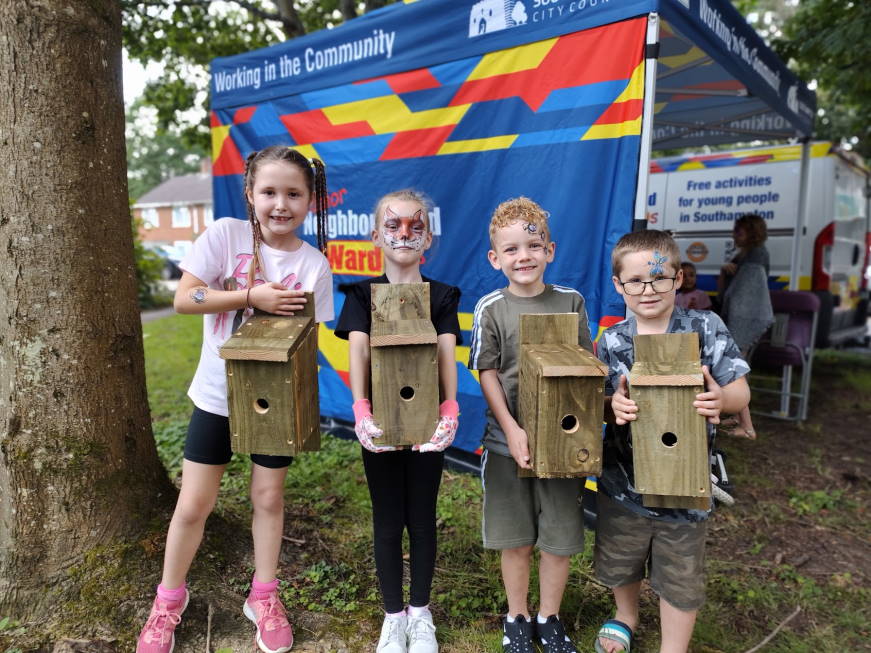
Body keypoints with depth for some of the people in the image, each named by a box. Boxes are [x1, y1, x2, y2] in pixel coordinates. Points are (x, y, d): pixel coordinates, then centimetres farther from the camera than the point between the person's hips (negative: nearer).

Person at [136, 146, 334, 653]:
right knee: (193, 505, 9)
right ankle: (169, 600, 36)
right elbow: (184, 298, -13)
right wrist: (252, 296, -23)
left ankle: (264, 598, 35)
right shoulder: (226, 234, -10)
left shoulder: (314, 264, -8)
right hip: (218, 394, 0)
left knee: (269, 497, 13)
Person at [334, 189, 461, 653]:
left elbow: (447, 353, -13)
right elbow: (357, 351, -15)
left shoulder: (442, 296, 0)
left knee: (422, 518, 13)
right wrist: (361, 413, -29)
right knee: (387, 520, 11)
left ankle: (420, 612, 33)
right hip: (380, 422, 0)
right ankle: (393, 615, 31)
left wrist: (450, 411, -28)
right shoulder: (363, 294, -1)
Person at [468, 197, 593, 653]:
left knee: (560, 538, 12)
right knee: (515, 540, 13)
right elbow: (486, 373, -6)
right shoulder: (490, 308, -4)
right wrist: (512, 429, -14)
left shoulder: (570, 302, 0)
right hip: (508, 441, -1)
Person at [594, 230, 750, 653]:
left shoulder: (706, 328, -10)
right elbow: (598, 405, -4)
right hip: (624, 477, 2)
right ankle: (626, 617, 55)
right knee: (620, 562, 23)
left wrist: (722, 399, -32)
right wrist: (613, 406, -27)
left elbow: (740, 391, -10)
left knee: (679, 578, 15)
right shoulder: (611, 341, -6)